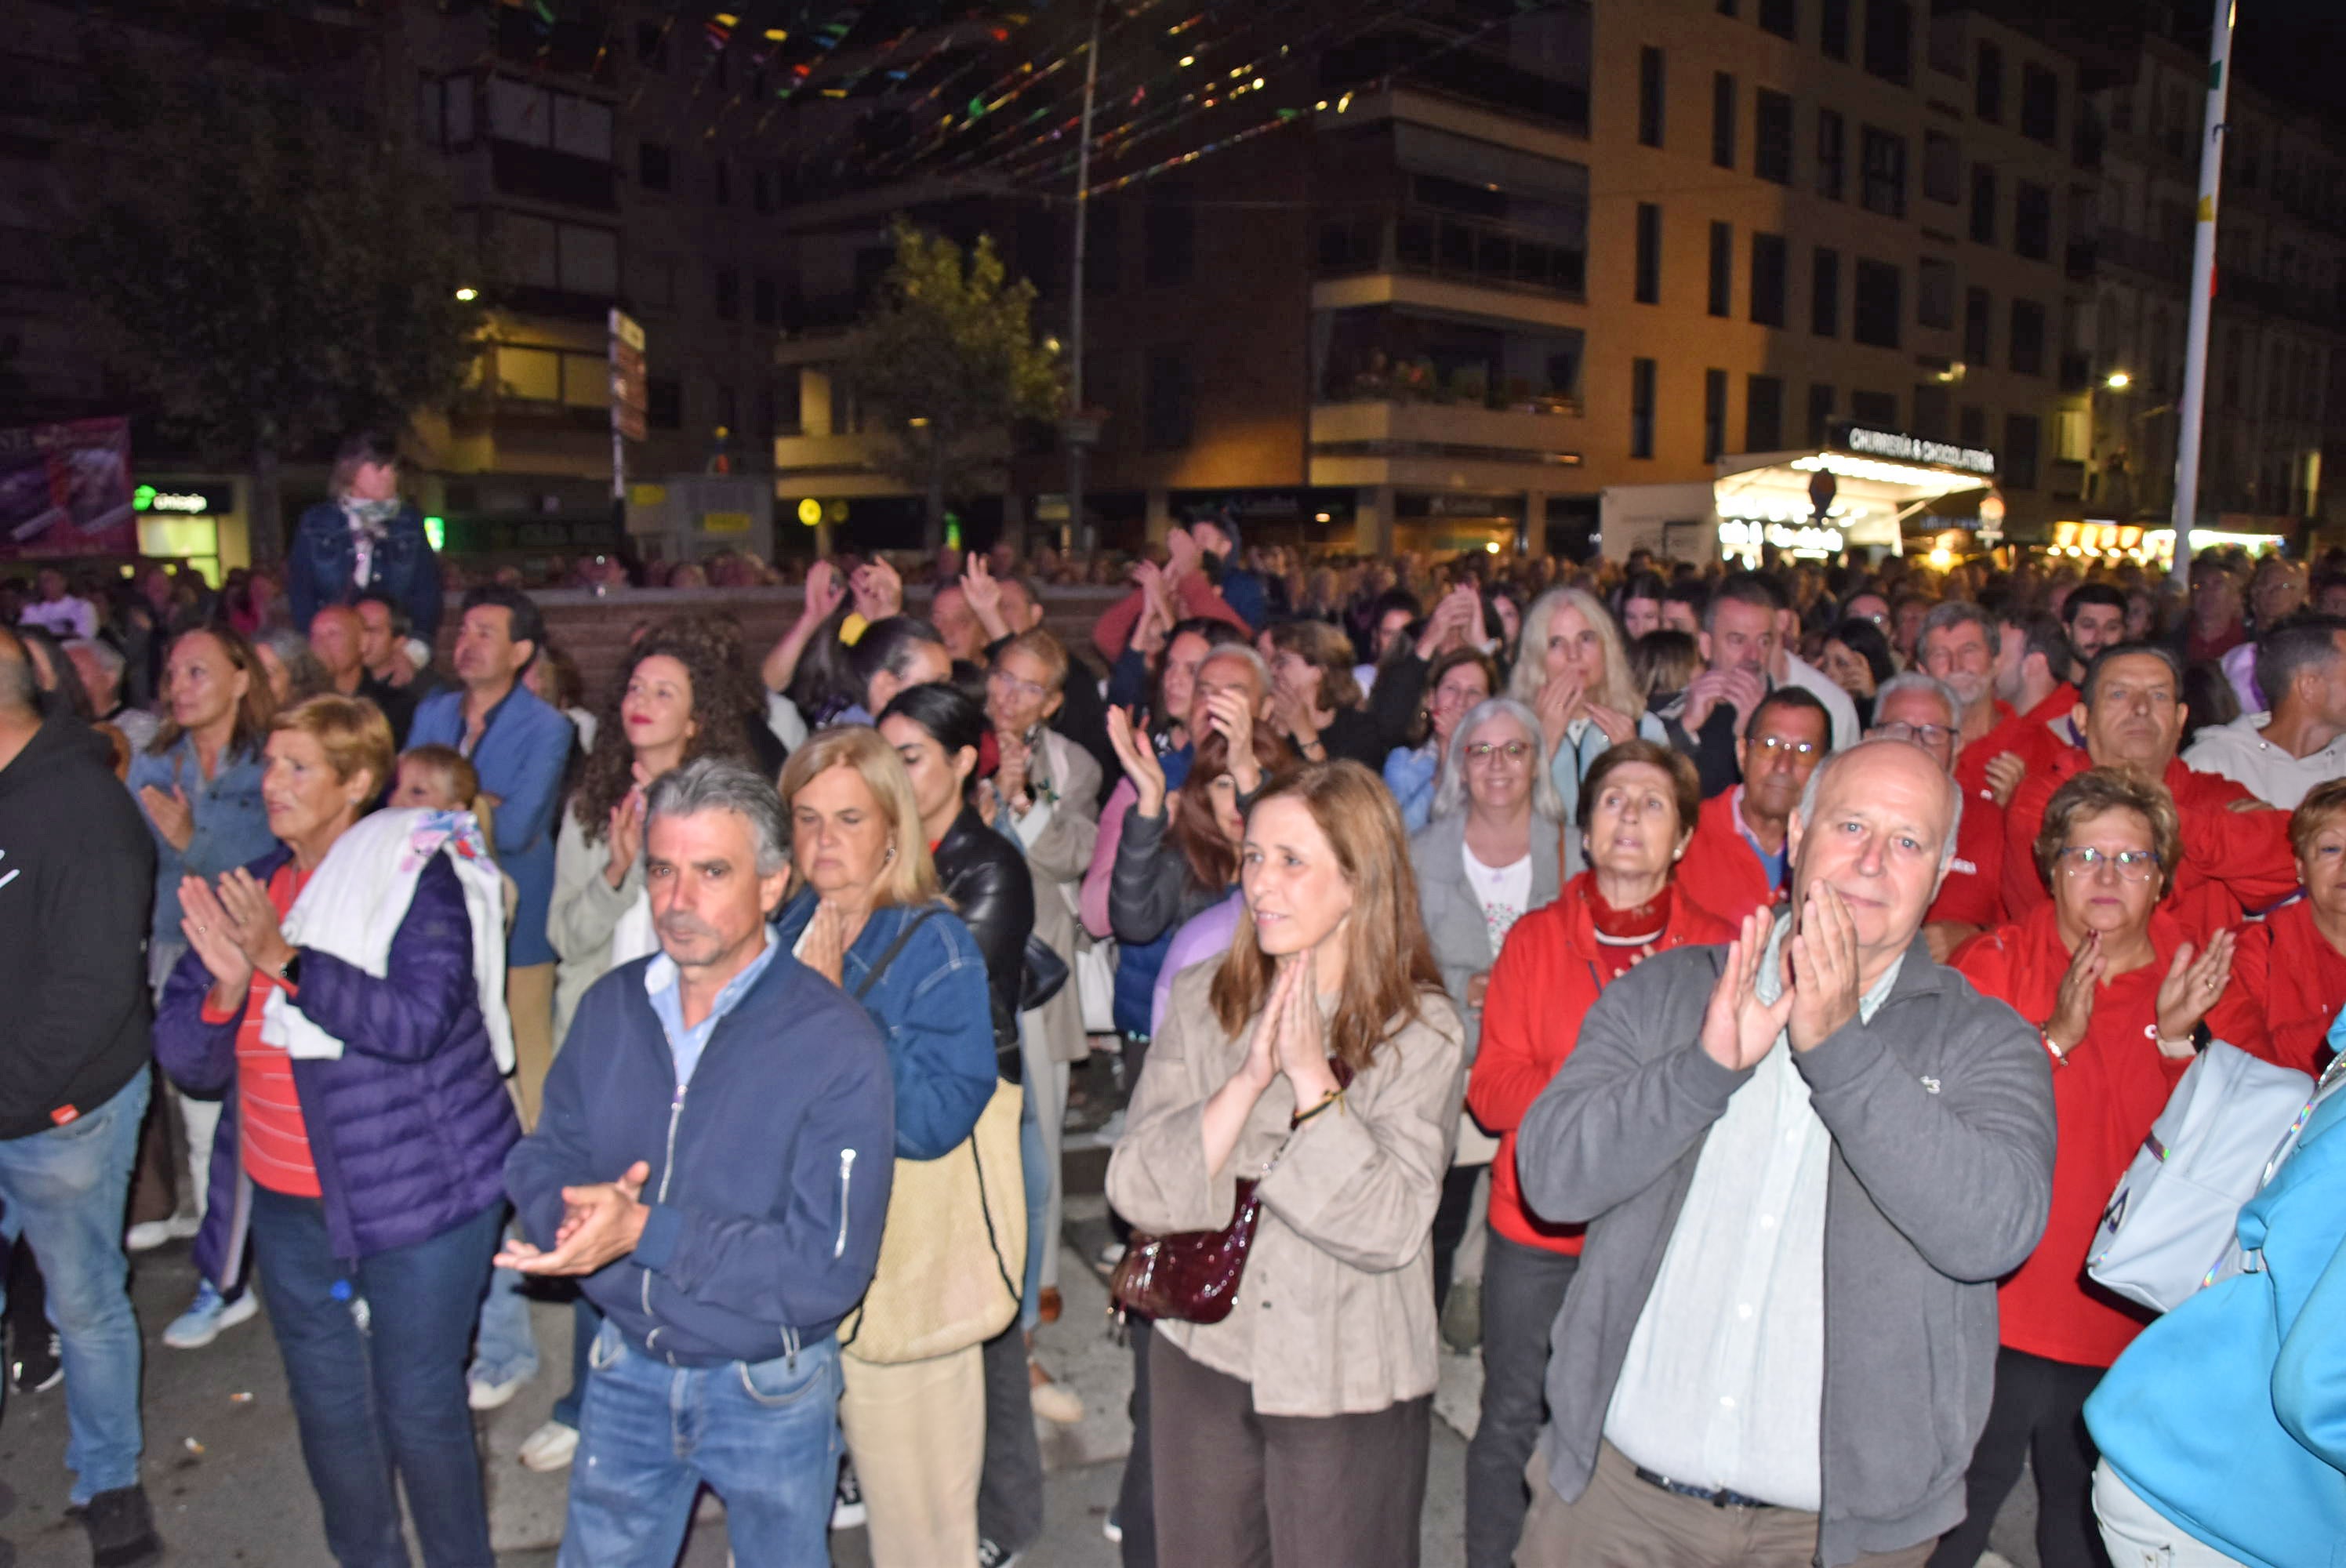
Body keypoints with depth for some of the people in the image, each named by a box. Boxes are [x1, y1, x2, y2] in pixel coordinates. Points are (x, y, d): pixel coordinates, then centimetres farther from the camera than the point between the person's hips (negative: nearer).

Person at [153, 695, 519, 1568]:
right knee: (328, 1407, 18)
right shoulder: (248, 892, 6)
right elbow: (185, 1060, 4)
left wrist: (283, 959, -27)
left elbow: (418, 1020, -25)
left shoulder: (415, 877, -11)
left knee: (419, 1405, 3)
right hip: (287, 1201, 6)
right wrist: (226, 985, -16)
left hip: (414, 1191, -6)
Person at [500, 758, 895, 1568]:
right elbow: (541, 1158, 1)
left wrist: (646, 1231, -30)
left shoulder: (837, 1046, -22)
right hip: (627, 1370, 4)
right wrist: (573, 1214, -22)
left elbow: (829, 1267, -25)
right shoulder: (611, 1007, -4)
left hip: (769, 1392, -3)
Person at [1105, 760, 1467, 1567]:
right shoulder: (1201, 1001, -4)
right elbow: (1137, 1191, -11)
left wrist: (1312, 1076, -25)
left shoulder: (1422, 1031, -12)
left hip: (1346, 1382, -3)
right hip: (1202, 1356, 3)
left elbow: (1388, 1228, -21)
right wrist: (1247, 1078, -22)